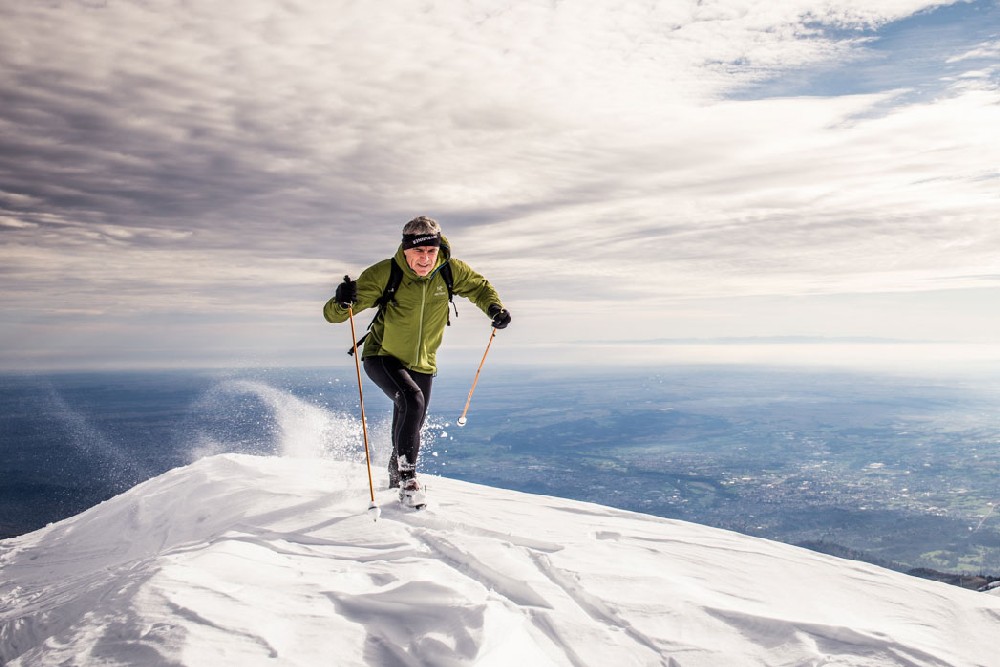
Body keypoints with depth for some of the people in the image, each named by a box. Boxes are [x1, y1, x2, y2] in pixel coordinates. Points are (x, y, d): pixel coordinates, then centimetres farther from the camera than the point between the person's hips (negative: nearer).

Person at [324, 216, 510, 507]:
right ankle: (407, 475, -15)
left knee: (410, 428, 18)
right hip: (382, 357, -4)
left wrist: (494, 307, -15)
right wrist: (342, 302, -47)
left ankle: (396, 472, 51)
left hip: (422, 365, 4)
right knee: (412, 400, -32)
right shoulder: (383, 274, -25)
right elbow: (333, 314, -24)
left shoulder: (451, 270, -16)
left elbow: (479, 287, 5)